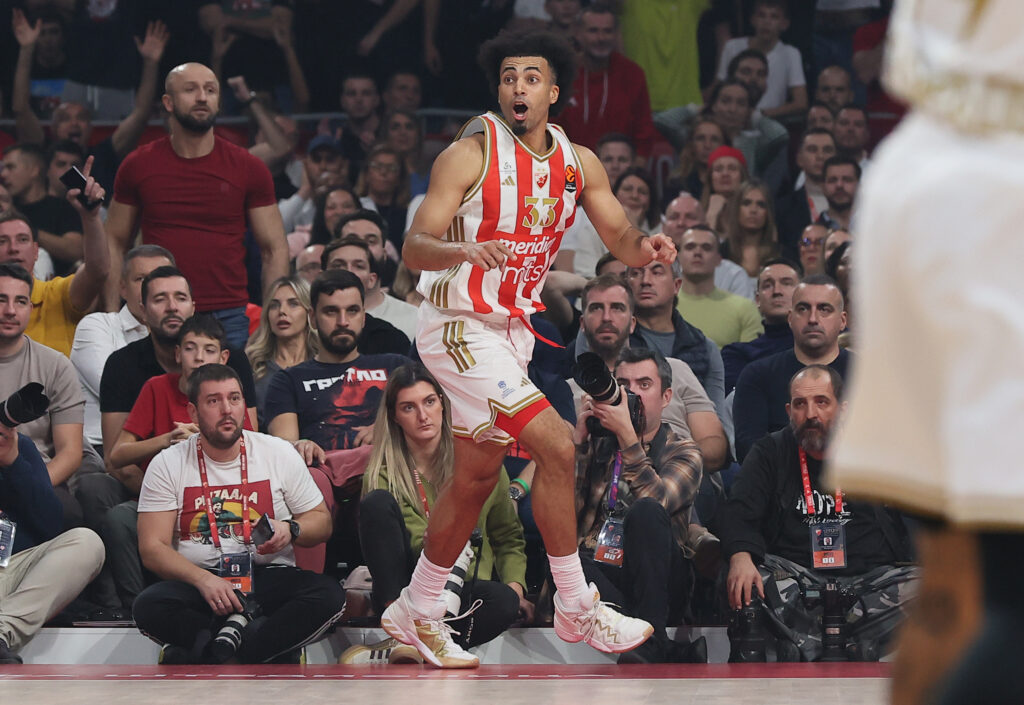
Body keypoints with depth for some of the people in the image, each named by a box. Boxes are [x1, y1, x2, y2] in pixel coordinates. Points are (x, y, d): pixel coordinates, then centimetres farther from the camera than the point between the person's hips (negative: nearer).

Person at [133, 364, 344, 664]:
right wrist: (204, 580, -21)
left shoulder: (279, 454, 8)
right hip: (198, 580, -1)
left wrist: (291, 529, -11)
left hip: (268, 575, 1)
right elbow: (153, 548, -3)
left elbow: (322, 521, 14)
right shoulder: (167, 465, 4)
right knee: (149, 608, -34)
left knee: (329, 595, -30)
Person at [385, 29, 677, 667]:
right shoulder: (470, 154, -16)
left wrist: (645, 246, -17)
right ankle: (576, 609, -9)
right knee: (555, 446, -18)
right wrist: (466, 250, -42)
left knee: (477, 478, 14)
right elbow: (415, 249, -21)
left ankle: (415, 613, 28)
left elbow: (620, 240, 7)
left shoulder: (577, 162, 2)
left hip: (511, 329, 8)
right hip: (460, 326, -8)